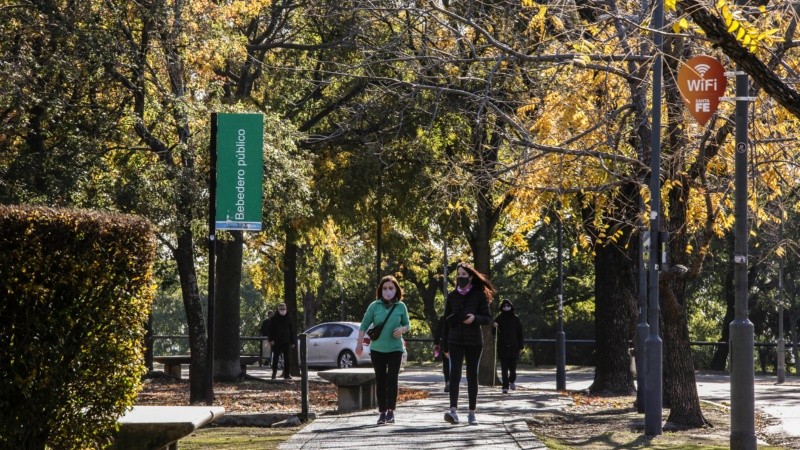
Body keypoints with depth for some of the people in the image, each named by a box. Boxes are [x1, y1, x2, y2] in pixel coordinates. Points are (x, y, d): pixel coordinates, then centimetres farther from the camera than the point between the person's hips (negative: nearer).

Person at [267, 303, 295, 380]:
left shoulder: (288, 319, 11)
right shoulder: (274, 319, 4)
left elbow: (292, 331, 14)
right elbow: (270, 330, 2)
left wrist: (292, 342, 9)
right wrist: (271, 339, -11)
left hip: (286, 342, 2)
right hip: (276, 342, -2)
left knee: (287, 359, 2)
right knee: (275, 358, -1)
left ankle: (286, 374, 5)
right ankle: (274, 373, 4)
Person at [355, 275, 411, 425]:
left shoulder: (401, 306, 0)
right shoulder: (374, 306, -1)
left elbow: (407, 324, 10)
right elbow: (364, 325, 4)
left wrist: (402, 329, -13)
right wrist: (360, 344, 1)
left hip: (395, 349, -1)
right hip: (377, 349, 1)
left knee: (392, 379, -10)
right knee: (380, 381, 6)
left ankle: (391, 411, -8)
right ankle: (382, 413, 12)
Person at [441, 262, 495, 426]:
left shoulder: (479, 295, 0)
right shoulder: (452, 296, 6)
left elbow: (488, 318, -1)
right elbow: (447, 320, 11)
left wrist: (475, 318, -22)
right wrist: (445, 345, 10)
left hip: (474, 342, -1)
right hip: (455, 341, 1)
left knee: (472, 376, 5)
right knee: (454, 373, -15)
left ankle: (472, 413, 13)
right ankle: (453, 411, -26)